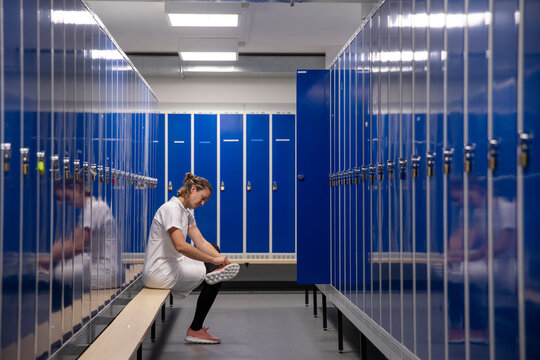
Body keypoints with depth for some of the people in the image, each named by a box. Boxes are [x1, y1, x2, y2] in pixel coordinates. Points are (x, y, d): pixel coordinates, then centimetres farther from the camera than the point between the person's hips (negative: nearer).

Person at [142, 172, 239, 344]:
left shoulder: (187, 212, 12)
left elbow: (201, 242, 7)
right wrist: (213, 260, -28)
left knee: (213, 248, 16)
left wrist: (222, 259, -9)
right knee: (214, 275, -12)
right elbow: (181, 246, -32)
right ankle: (195, 330, -2)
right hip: (158, 272, -11)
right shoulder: (171, 208, -19)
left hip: (171, 263, 11)